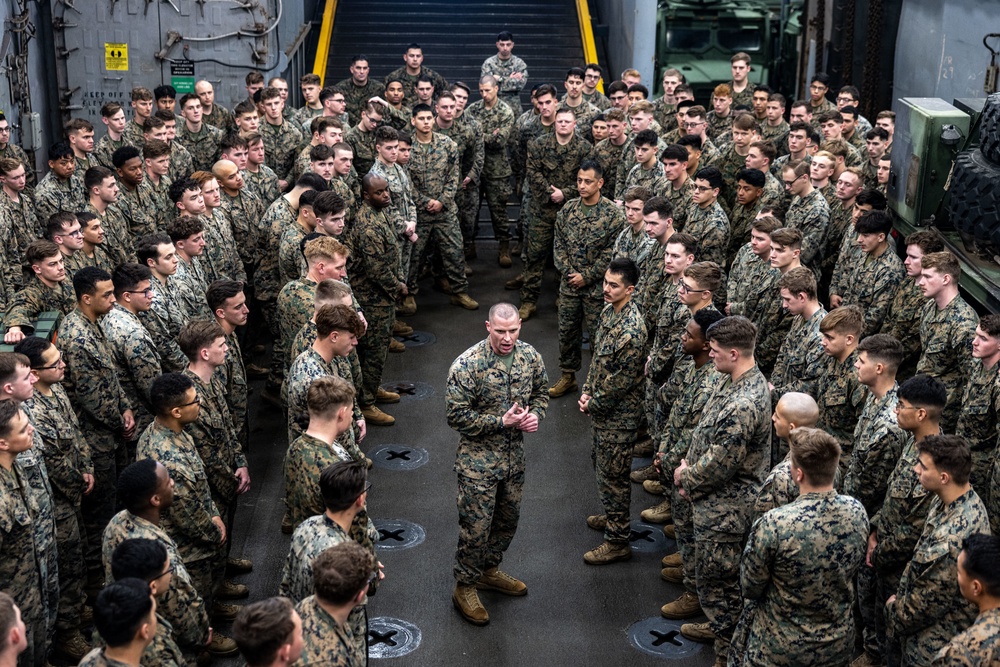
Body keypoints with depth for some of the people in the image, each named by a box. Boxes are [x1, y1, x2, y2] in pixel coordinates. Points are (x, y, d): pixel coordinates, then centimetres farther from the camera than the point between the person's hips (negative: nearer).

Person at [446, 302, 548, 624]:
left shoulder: (529, 356, -4)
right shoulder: (467, 365, -22)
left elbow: (540, 391, 13)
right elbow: (457, 416, -20)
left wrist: (535, 414, -9)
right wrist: (502, 421, -24)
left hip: (514, 457, 6)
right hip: (478, 461, -6)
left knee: (508, 519, 21)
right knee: (476, 526, 2)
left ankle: (489, 570, 44)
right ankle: (465, 588, 20)